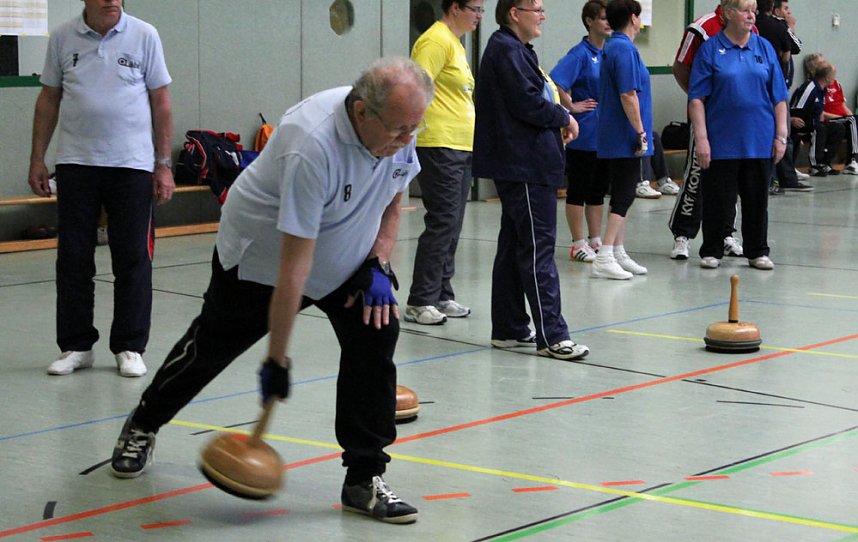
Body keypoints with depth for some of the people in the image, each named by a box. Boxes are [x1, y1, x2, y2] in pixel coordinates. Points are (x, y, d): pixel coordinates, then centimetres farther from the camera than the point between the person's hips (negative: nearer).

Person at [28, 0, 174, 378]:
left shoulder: (144, 36, 0)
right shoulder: (63, 38, 5)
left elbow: (161, 103, 3)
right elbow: (48, 100, 12)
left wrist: (163, 165, 0)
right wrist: (37, 159, 8)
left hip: (131, 163, -1)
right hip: (76, 163, 2)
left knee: (132, 259, 1)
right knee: (73, 258, 5)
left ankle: (130, 348, 11)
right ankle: (76, 346, 15)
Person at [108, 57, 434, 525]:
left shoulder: (399, 129, -18)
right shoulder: (312, 145, -41)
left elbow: (391, 201, 5)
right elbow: (293, 266, -38)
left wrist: (378, 266, -10)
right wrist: (278, 360, -33)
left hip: (347, 257, 5)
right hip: (259, 254, -5)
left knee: (377, 330, -16)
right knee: (212, 345, 12)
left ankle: (365, 479, -9)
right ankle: (142, 425, 41)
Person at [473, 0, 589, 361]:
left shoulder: (514, 49, 19)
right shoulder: (507, 51, -14)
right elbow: (527, 103, -21)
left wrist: (557, 124, 5)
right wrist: (564, 118, -6)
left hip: (522, 165, 11)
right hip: (524, 168, -11)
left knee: (514, 245, 13)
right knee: (538, 247, -10)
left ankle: (509, 329, 19)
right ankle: (551, 336, -10)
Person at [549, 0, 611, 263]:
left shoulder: (609, 53, 10)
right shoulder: (581, 53, -12)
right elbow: (554, 83, -23)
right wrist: (572, 107, -15)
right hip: (584, 133, -7)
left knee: (598, 191, 14)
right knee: (578, 190, 2)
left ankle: (595, 242, 22)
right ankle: (579, 245, 7)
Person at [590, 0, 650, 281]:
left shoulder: (613, 47, 15)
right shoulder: (624, 49, -15)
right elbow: (628, 94, -21)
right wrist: (640, 132, -18)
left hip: (613, 139, 10)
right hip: (625, 139, -10)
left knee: (621, 196, 14)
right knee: (623, 197, -9)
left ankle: (618, 253, 19)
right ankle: (603, 259, -12)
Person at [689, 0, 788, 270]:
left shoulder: (764, 48, 7)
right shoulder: (710, 50, -2)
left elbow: (779, 98, 9)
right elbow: (697, 98, -5)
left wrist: (781, 136, 3)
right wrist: (701, 138, -12)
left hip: (760, 142, 3)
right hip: (721, 142, -3)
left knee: (757, 199, 8)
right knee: (717, 199, 4)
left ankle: (757, 252, 19)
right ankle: (711, 252, 16)